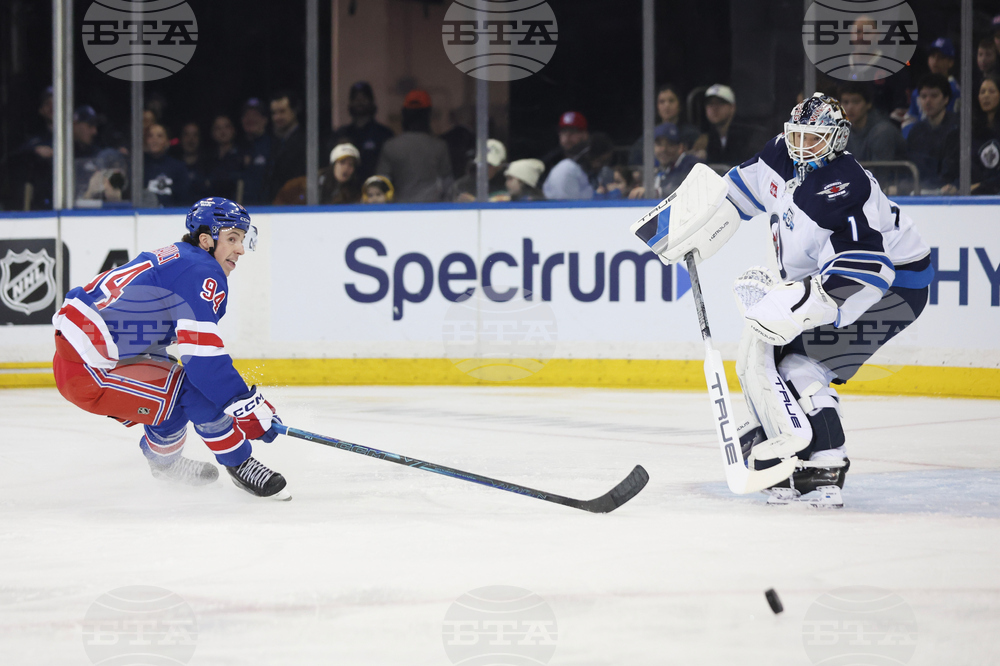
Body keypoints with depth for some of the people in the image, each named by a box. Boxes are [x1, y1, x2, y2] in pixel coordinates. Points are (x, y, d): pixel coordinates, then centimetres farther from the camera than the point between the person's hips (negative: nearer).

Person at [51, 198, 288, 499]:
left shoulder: (173, 260, 18)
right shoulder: (203, 273, -13)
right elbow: (203, 357, -23)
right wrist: (249, 406, -20)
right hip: (87, 372, -11)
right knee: (198, 391, -13)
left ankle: (162, 459, 46)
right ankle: (240, 465, 1)